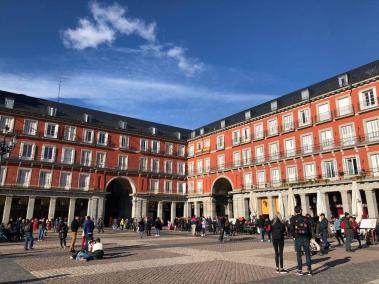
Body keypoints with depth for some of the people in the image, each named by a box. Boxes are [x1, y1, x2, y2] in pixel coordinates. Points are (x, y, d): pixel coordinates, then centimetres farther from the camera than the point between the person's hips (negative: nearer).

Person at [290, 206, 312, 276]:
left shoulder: (293, 219, -4)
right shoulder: (305, 218, 2)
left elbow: (292, 229, -8)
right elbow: (309, 228, 2)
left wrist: (294, 236, 7)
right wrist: (308, 237, 10)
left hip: (298, 238, -2)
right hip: (305, 238, 2)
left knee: (299, 254, 5)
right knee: (307, 254, 8)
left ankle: (300, 270, 8)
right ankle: (309, 270, 8)